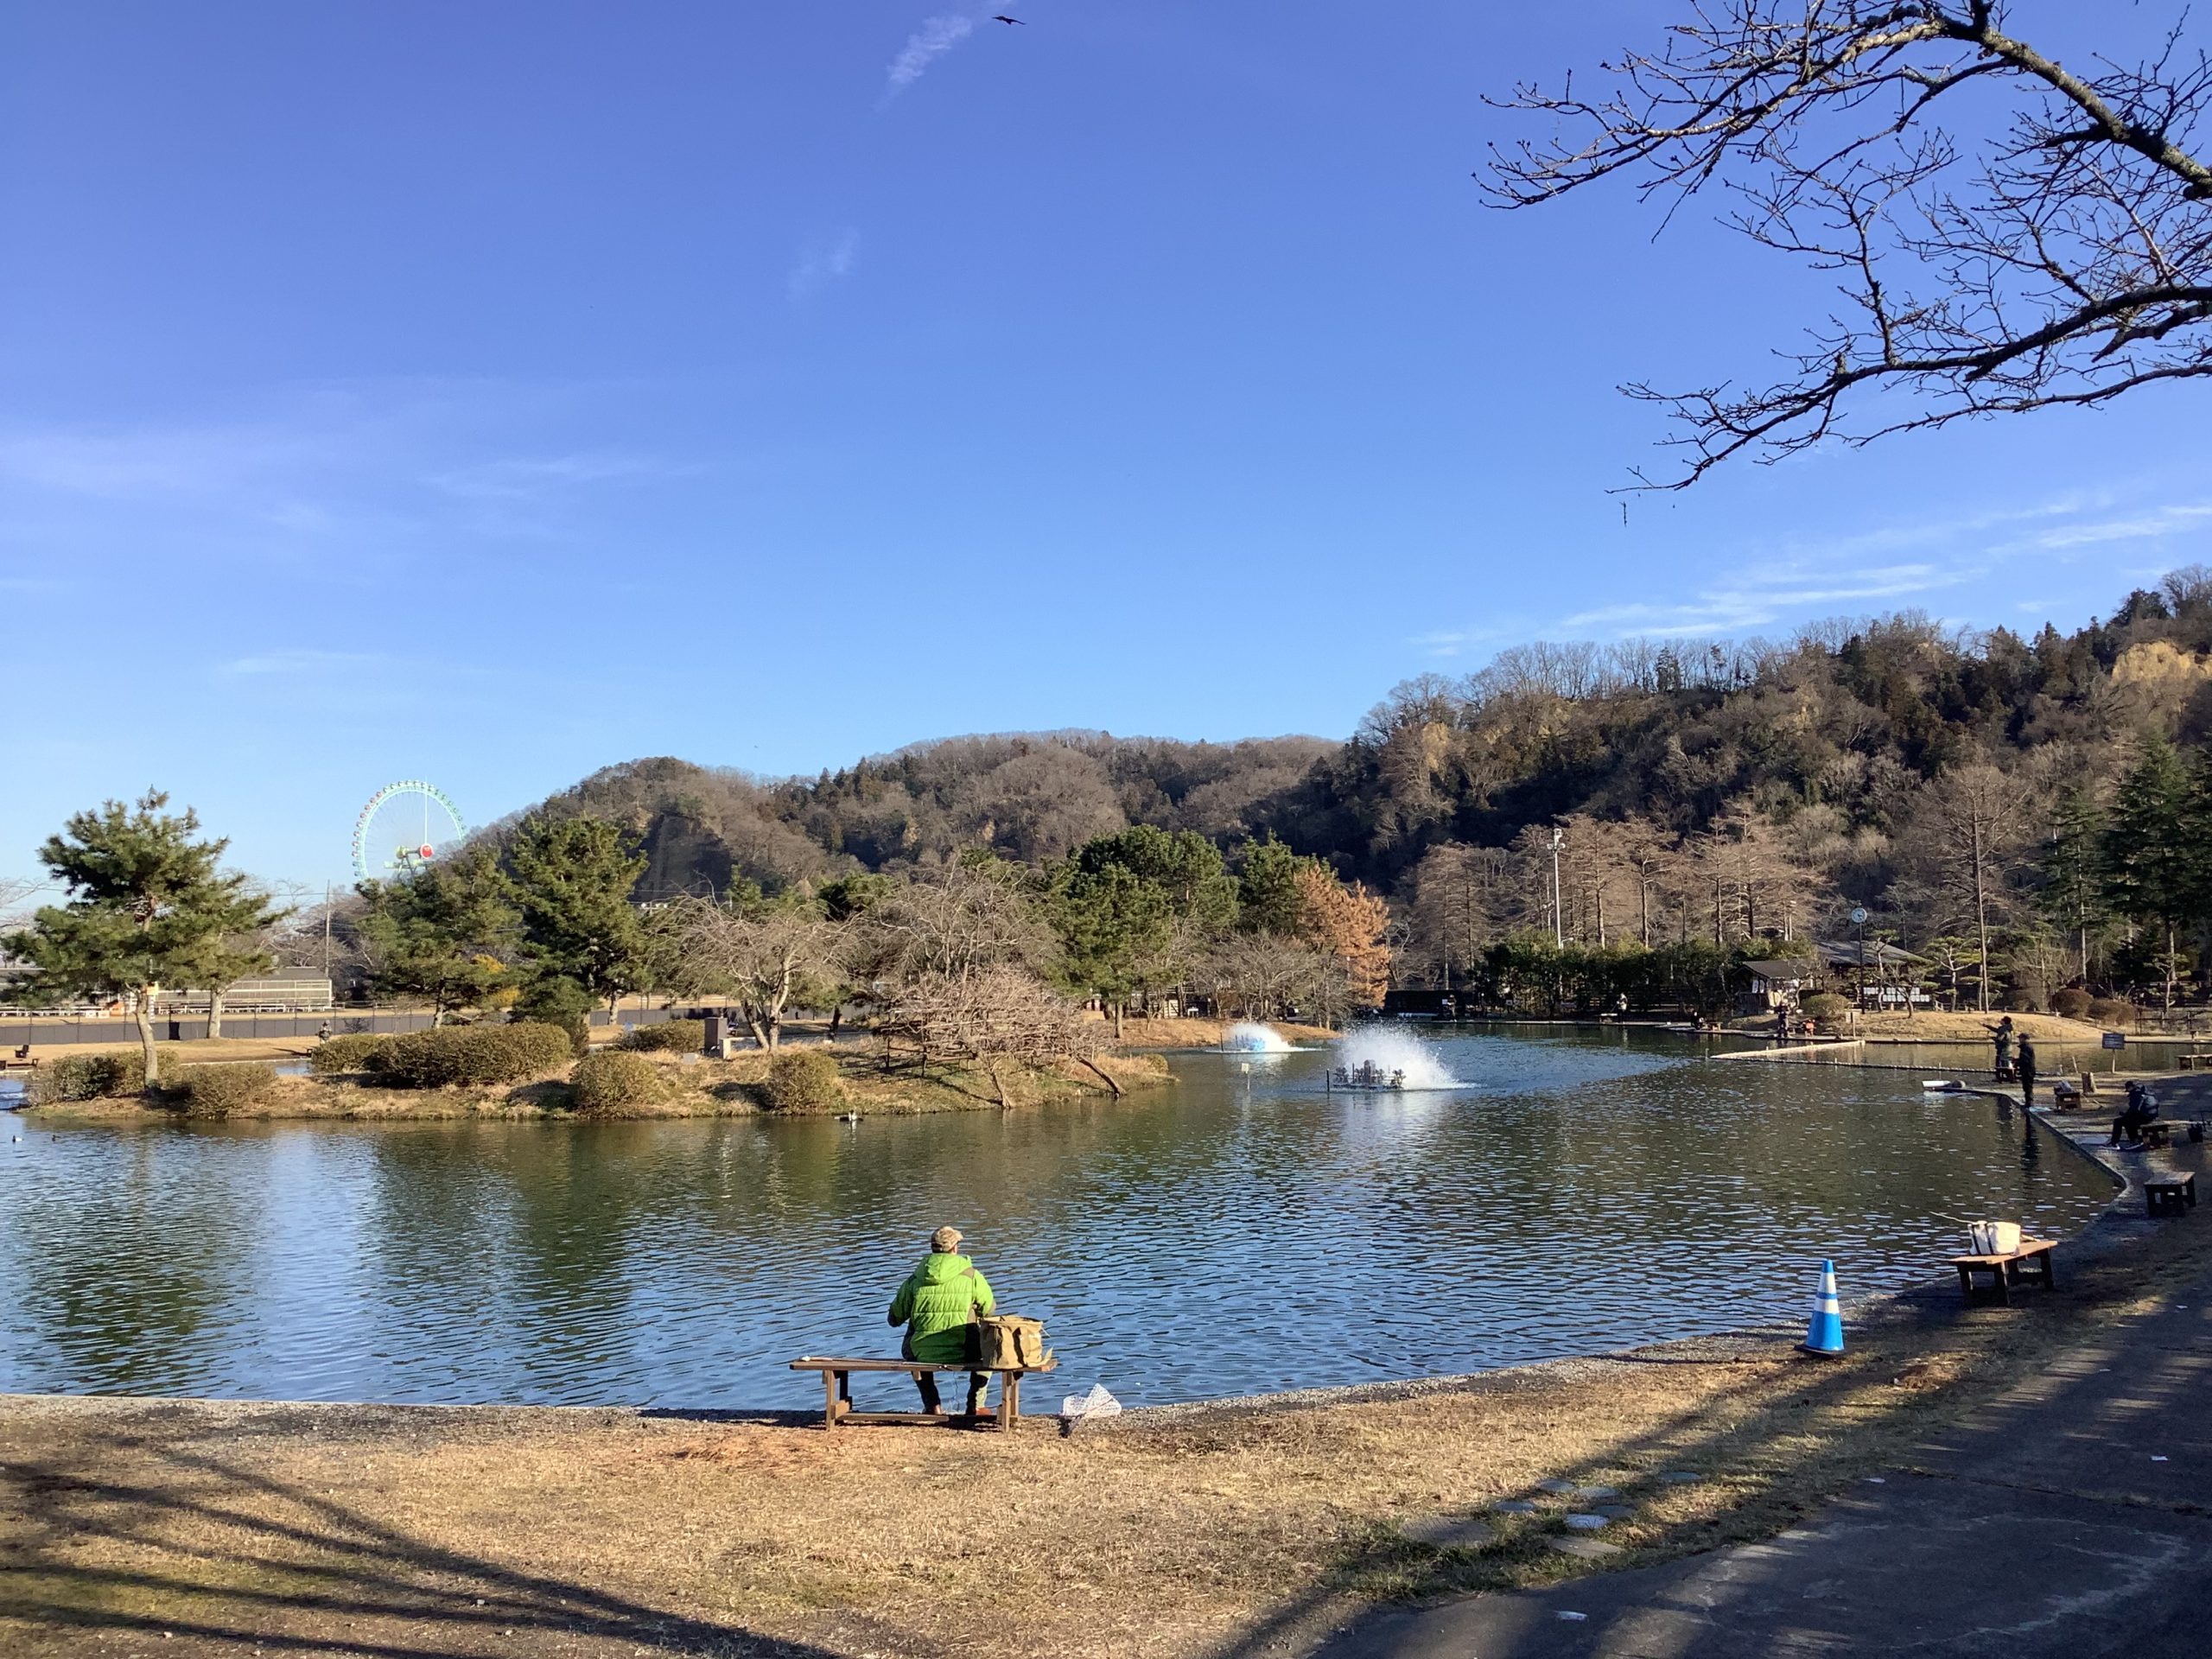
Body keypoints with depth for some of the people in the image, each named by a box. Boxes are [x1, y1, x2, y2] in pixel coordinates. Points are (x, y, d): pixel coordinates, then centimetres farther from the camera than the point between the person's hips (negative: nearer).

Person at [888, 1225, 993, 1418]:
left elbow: (895, 1318, 12)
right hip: (962, 1353, -1)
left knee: (909, 1349, 38)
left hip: (924, 1354, 2)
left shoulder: (914, 1279, 4)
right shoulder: (971, 1275, 0)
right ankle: (975, 1405, 26)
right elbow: (989, 1309, 13)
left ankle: (932, 1405, 34)